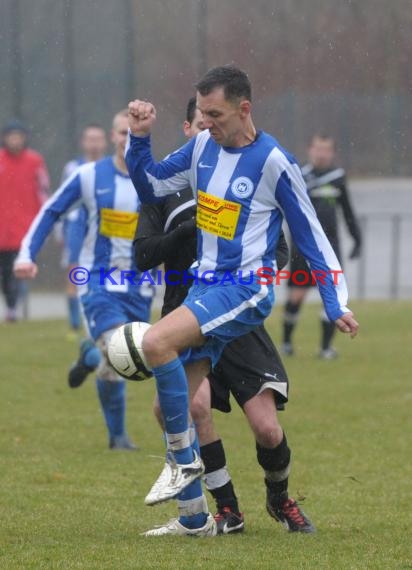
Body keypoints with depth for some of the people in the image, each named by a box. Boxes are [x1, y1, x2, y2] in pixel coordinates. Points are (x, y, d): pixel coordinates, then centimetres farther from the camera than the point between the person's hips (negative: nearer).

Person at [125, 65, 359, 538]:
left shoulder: (274, 162, -12)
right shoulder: (203, 146, 5)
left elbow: (310, 235, -4)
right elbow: (151, 186, 17)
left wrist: (337, 305, -4)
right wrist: (138, 138, 0)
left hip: (246, 290, -7)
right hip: (204, 285, 7)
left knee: (157, 342, -28)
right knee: (170, 405, 2)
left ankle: (184, 460, -14)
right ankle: (195, 517, 12)